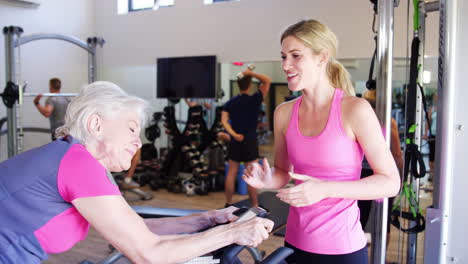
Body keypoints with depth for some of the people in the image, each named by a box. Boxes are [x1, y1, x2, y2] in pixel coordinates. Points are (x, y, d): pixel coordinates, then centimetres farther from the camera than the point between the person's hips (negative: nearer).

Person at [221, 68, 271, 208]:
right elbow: (267, 80, -8)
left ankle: (228, 204, 15)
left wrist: (233, 134, -9)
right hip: (249, 141, -5)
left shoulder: (230, 102, 7)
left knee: (231, 173, 10)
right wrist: (251, 73, -8)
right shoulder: (254, 100, -8)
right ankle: (255, 206, 4)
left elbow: (224, 120, -4)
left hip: (235, 141, 5)